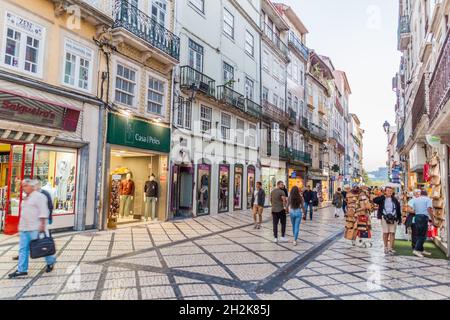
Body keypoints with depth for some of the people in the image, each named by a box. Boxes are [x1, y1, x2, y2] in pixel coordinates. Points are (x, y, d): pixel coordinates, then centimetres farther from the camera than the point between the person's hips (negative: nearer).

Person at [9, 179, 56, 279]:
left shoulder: (39, 196, -9)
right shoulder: (25, 198, 18)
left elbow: (43, 211, -16)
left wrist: (42, 225, -21)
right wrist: (21, 226, 23)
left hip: (35, 228, -8)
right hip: (24, 228, 8)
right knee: (23, 249, 5)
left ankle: (50, 262, 21)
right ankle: (22, 270, 10)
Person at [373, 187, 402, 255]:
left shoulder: (395, 200, 10)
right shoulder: (382, 199, 3)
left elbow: (398, 209, 11)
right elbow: (374, 200, -15)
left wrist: (399, 219, 8)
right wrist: (383, 196, -16)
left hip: (393, 218, 2)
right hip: (385, 218, -2)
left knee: (392, 233, -2)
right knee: (385, 233, 2)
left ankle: (390, 248, 4)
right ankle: (386, 247, 13)